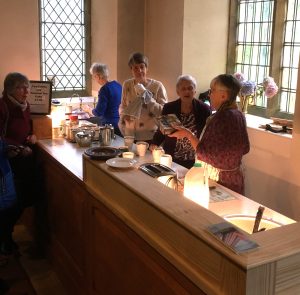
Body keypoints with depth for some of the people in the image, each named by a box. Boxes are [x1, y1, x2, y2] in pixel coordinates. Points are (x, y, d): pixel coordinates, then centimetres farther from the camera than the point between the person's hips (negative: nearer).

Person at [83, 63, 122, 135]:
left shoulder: (104, 89, -17)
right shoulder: (118, 85, 7)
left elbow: (98, 113, -16)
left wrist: (88, 109, 4)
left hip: (110, 125, -8)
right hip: (120, 123, 8)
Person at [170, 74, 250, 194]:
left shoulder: (220, 118, -22)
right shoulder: (239, 115, 6)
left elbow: (207, 155, -22)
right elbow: (245, 148, 14)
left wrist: (188, 134, -16)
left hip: (219, 180, -9)